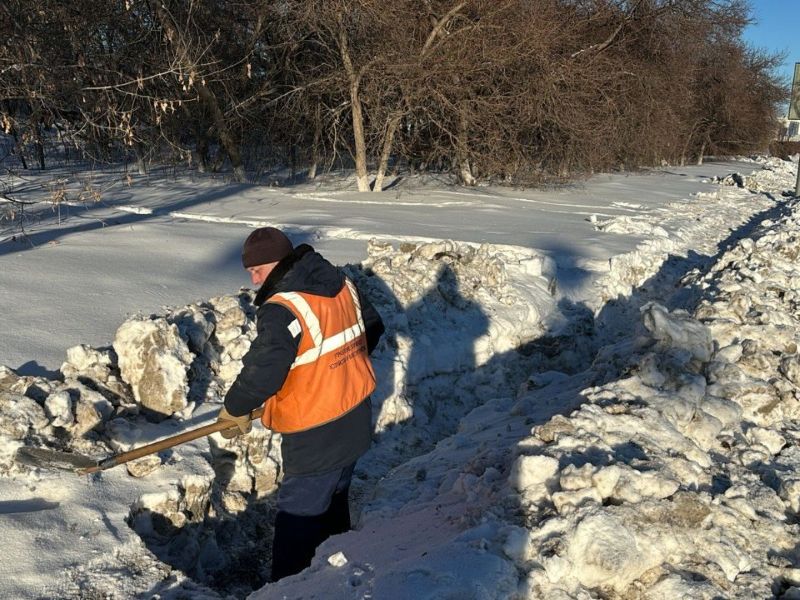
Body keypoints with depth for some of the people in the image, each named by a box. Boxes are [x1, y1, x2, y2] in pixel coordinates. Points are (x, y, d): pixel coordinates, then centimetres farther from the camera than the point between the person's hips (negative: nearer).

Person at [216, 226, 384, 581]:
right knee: (333, 505, 26)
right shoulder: (343, 285, 2)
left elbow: (262, 372, -29)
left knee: (298, 520, 4)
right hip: (356, 423, 9)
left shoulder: (282, 310, -24)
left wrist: (234, 409, -11)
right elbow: (373, 327, 16)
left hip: (316, 439, -9)